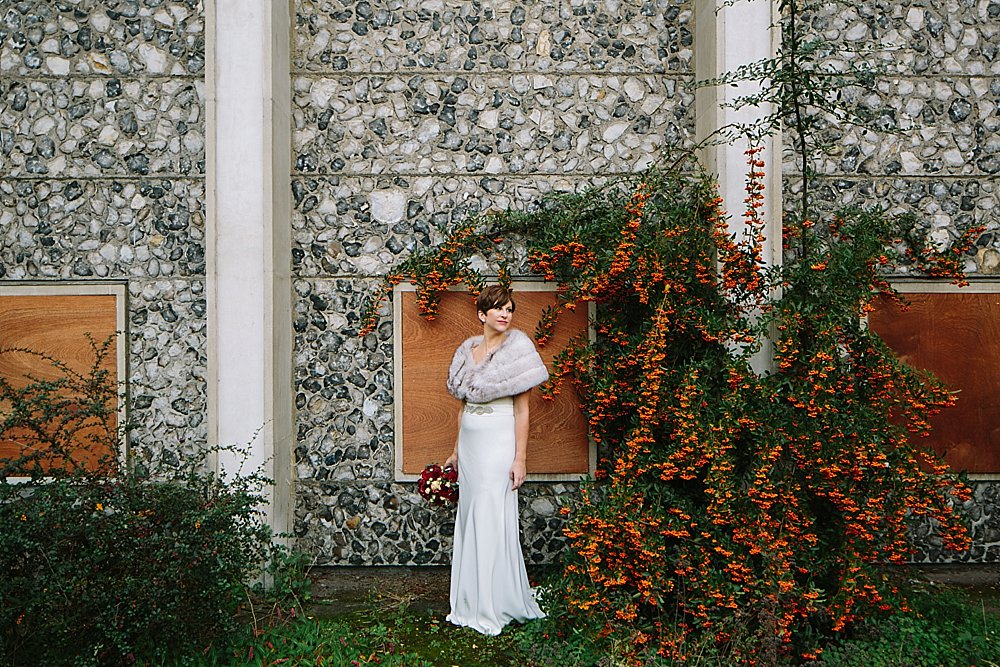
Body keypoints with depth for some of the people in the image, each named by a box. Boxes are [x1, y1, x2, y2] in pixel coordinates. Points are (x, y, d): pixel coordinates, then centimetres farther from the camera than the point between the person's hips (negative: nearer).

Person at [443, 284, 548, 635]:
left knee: (492, 519, -3)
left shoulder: (517, 347, -7)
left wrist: (520, 458, -14)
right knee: (469, 518, 11)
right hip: (469, 441, 6)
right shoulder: (468, 349, 10)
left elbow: (521, 409, -10)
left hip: (498, 442, -6)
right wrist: (456, 451, 17)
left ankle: (493, 608, 9)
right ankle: (470, 602, 23)